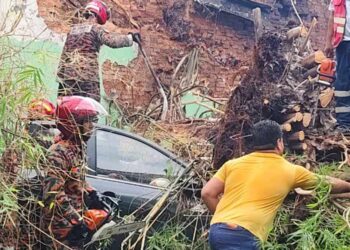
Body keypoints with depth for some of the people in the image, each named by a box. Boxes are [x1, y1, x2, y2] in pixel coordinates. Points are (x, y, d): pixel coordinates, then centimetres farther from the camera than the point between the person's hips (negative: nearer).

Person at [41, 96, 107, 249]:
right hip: (61, 227, -9)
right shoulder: (59, 153, -22)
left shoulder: (77, 147, 7)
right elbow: (53, 195, -28)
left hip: (74, 223, 9)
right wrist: (76, 220, -26)